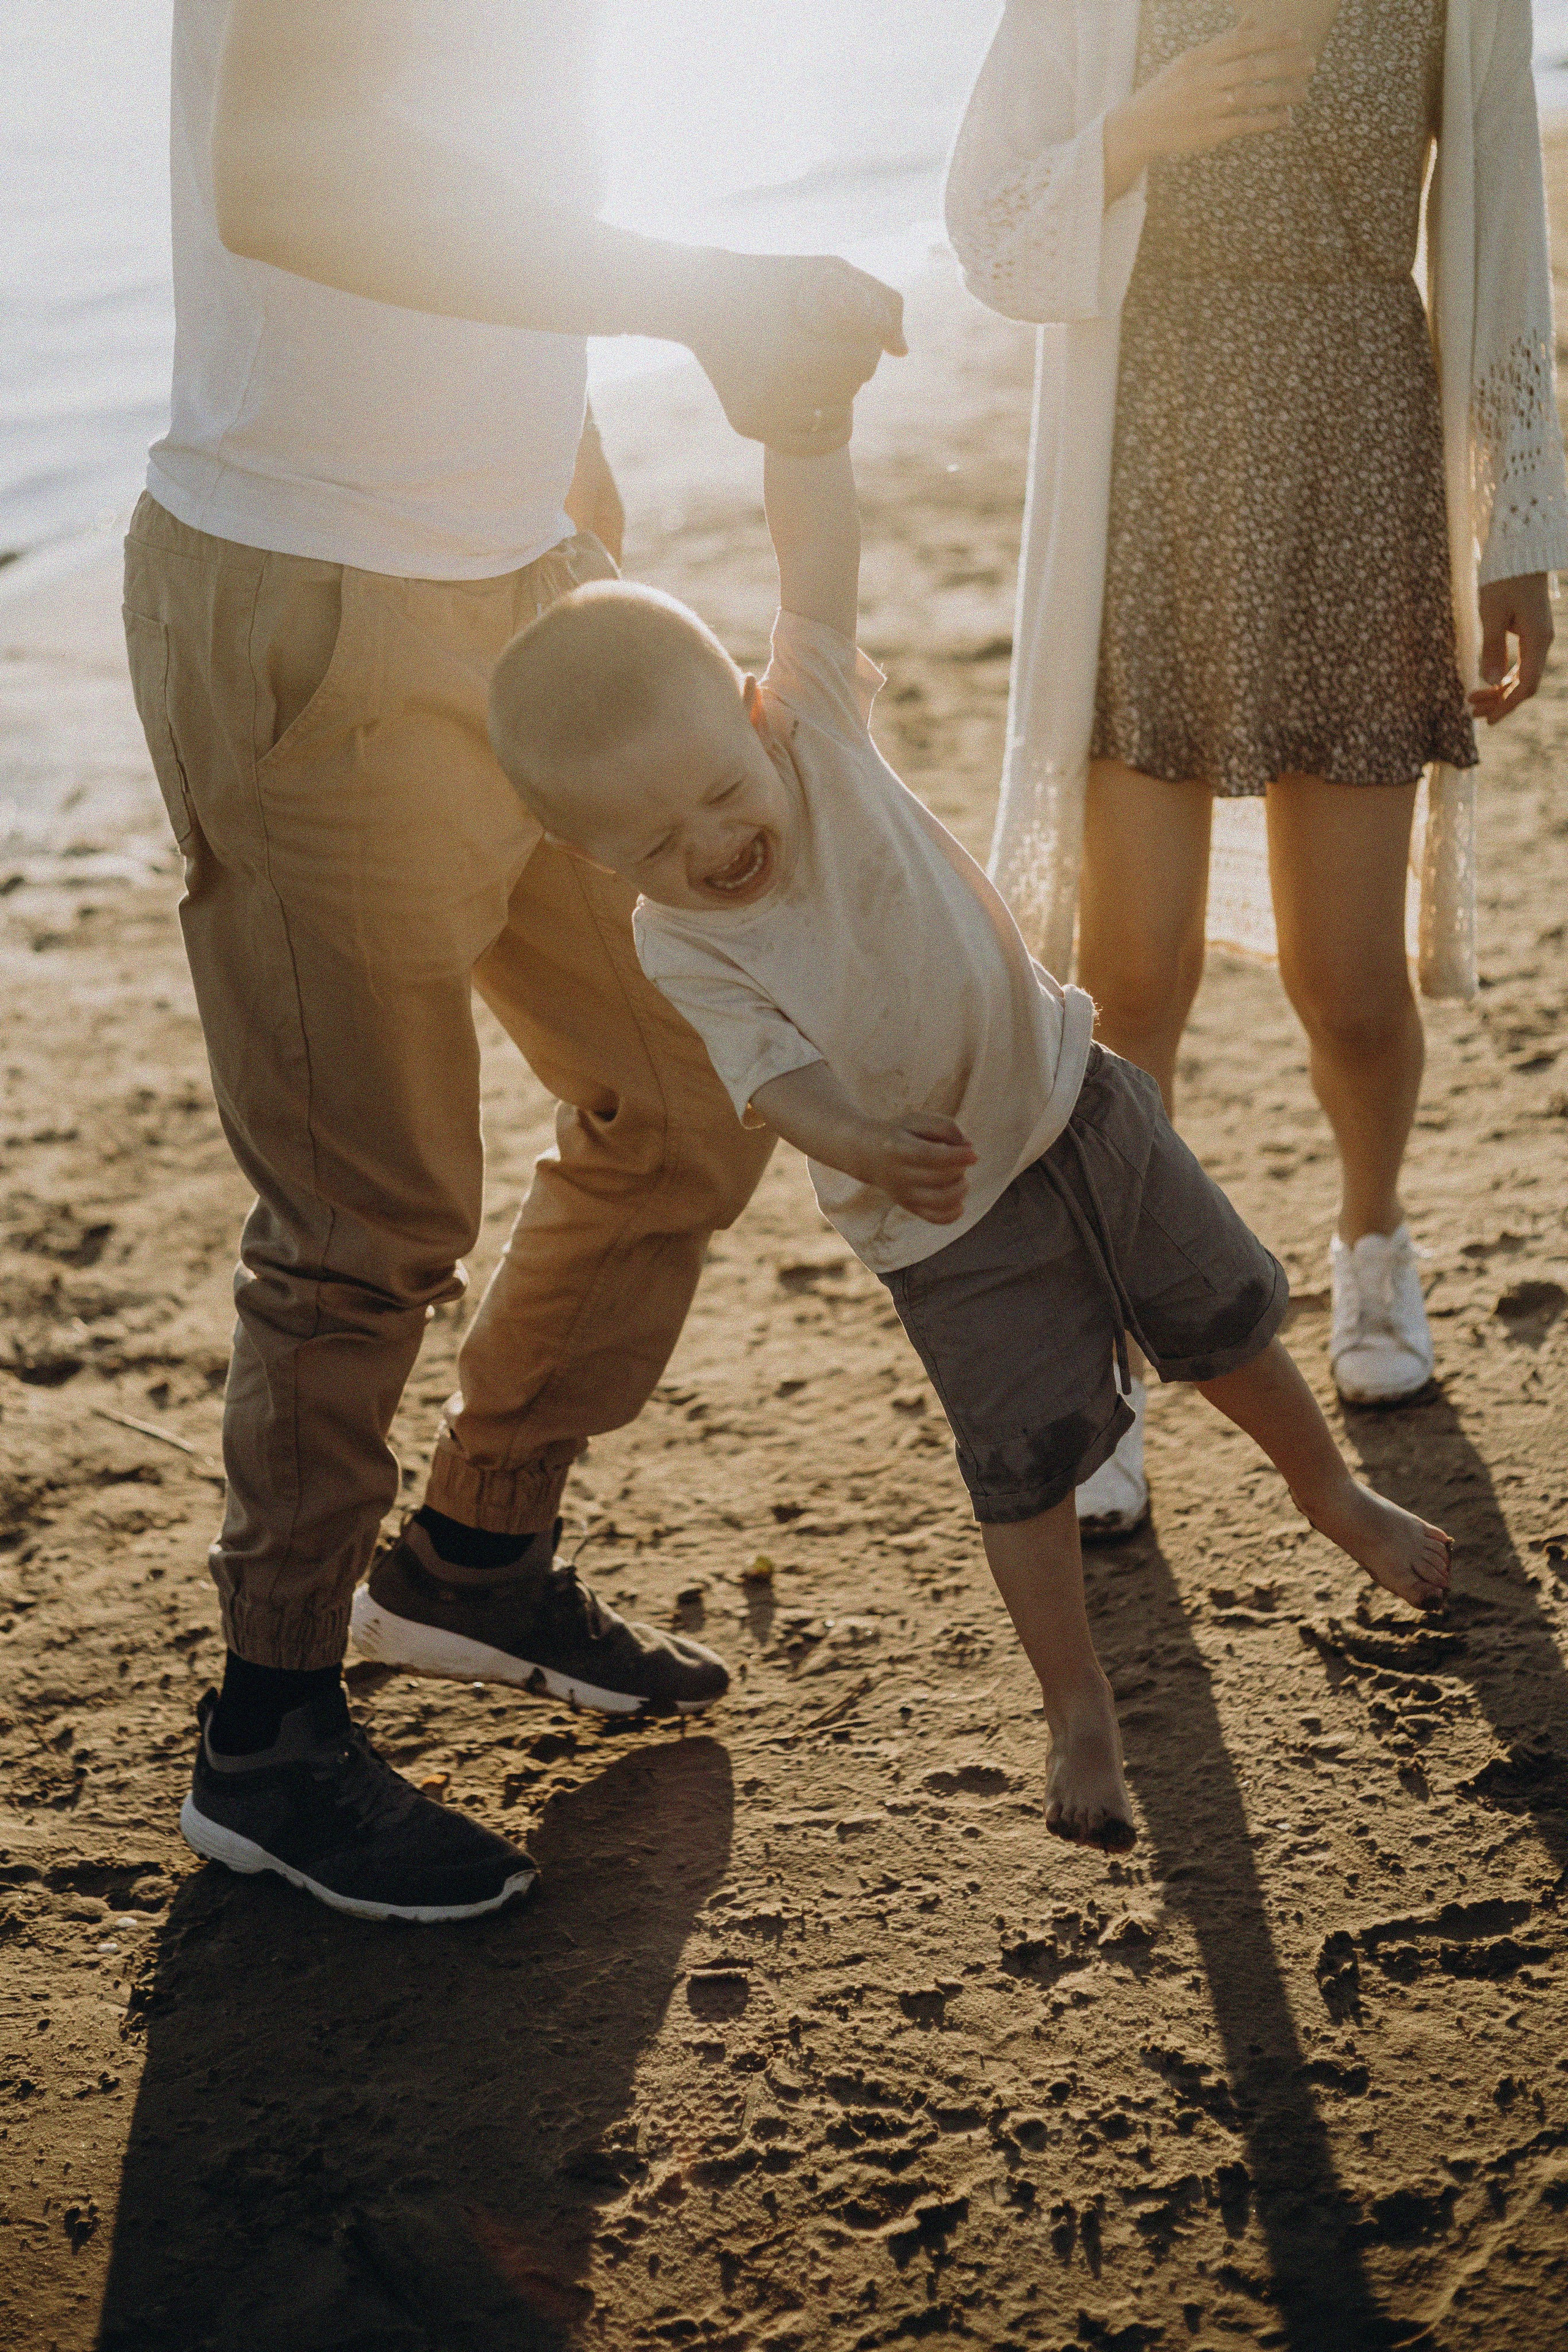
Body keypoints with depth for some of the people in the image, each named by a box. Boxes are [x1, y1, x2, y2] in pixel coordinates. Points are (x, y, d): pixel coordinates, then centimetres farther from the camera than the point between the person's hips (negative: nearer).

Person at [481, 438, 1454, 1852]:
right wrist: (867, 1145, -50)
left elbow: (819, 538, -22)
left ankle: (1333, 1497, 45)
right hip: (946, 1218, -3)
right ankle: (1079, 1711, 22)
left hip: (1070, 1098, 3)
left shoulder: (811, 721, -17)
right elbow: (780, 1081, -31)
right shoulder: (680, 959, -21)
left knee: (1228, 1322, 17)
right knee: (1029, 1461, 1)